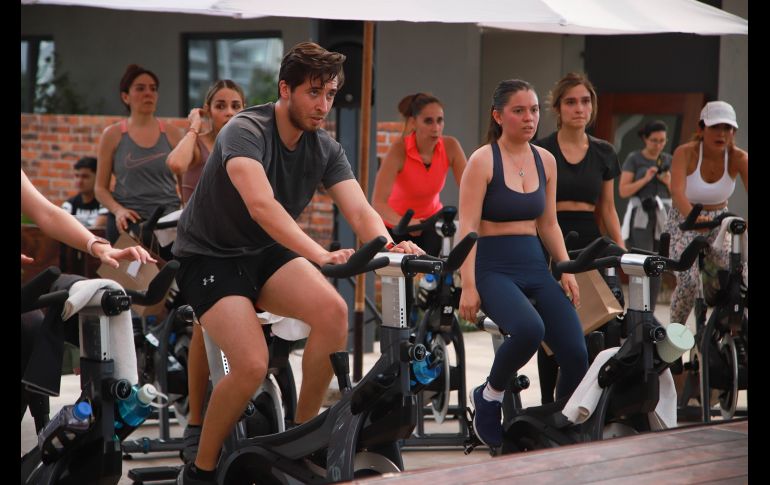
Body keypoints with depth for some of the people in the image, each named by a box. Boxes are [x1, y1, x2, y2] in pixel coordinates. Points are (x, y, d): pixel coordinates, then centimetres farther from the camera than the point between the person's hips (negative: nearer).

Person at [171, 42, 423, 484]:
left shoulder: (325, 149, -2)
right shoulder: (246, 132, -22)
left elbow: (360, 210, -14)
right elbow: (261, 205, -38)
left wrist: (389, 247, -37)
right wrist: (320, 255, -50)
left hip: (265, 254, 6)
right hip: (210, 256, -6)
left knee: (333, 310, -24)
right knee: (253, 364, -26)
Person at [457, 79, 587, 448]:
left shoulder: (545, 161, 11)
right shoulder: (483, 161, -6)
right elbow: (468, 227, -11)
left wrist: (566, 270, 7)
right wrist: (468, 286, -19)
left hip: (535, 266, 6)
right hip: (493, 267, -6)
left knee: (576, 355, -10)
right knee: (529, 329, -35)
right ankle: (488, 397, -7)